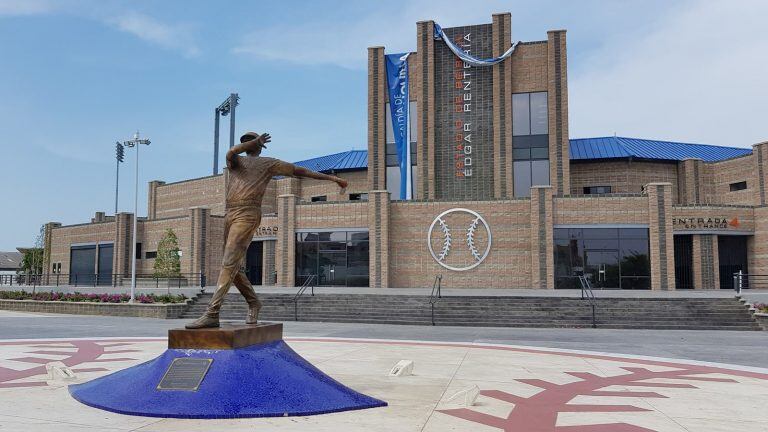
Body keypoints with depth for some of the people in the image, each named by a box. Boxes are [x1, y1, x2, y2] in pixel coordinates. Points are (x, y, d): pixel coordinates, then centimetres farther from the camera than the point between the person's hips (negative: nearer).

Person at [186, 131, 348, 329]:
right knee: (233, 266, 7)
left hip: (247, 215, -5)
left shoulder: (268, 163, 17)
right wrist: (255, 141, 2)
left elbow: (300, 170, 16)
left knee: (229, 264, -16)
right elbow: (231, 152, -3)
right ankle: (253, 302, 26)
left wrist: (331, 177, 16)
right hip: (229, 215, 6)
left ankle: (212, 314, -22)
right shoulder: (235, 161, 25)